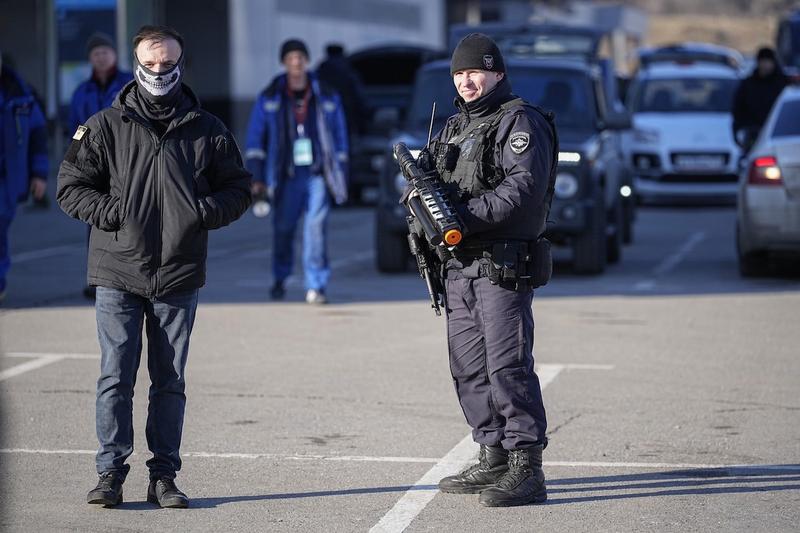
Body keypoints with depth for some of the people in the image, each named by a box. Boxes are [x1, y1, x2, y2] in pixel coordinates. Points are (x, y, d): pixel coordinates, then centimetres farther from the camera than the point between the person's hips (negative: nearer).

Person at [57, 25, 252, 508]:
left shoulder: (208, 132, 6)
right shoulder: (105, 127, 3)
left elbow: (239, 188, 12)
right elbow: (71, 186, 6)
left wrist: (205, 212, -7)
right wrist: (109, 211, -10)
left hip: (180, 277, 1)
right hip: (118, 273, -1)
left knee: (171, 380, 6)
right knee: (116, 377, -3)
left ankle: (164, 476, 11)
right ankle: (111, 472, 2)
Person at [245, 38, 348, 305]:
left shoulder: (326, 98, 9)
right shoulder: (269, 99, 6)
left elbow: (340, 137, 14)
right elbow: (255, 139, 7)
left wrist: (340, 177, 10)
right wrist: (256, 178, -1)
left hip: (318, 175, 0)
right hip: (287, 176, 0)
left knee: (316, 226, -12)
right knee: (283, 228, 5)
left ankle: (315, 286, -13)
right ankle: (280, 280, 28)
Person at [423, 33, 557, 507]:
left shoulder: (520, 122, -7)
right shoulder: (455, 126, 20)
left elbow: (524, 187, -19)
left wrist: (466, 216, -24)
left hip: (504, 266, -9)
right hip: (460, 265, 9)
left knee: (508, 365, -13)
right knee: (469, 368, 11)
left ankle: (527, 470, -13)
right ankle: (495, 458, 20)